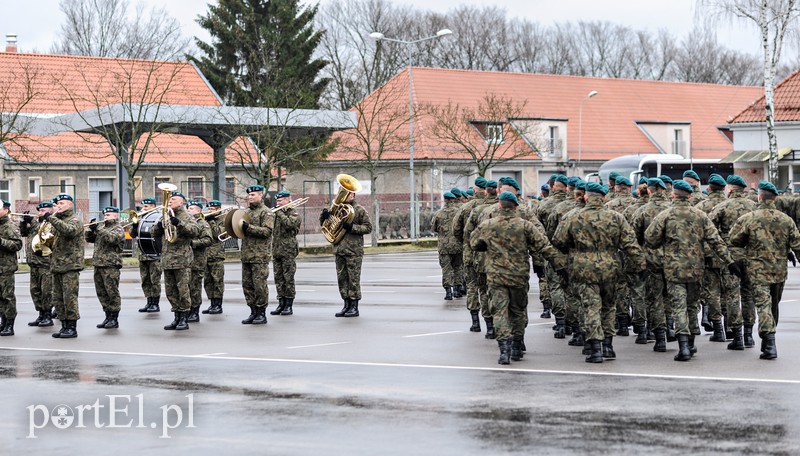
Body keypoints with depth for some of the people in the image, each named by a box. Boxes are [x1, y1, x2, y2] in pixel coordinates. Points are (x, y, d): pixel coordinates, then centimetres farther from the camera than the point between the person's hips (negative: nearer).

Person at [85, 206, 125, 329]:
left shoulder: (118, 229, -1)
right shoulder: (102, 226, 19)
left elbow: (112, 238, -21)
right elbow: (88, 238, 18)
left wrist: (98, 229, -21)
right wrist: (91, 228, 0)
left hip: (111, 265, -7)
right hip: (98, 264, 7)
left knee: (112, 292, -5)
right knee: (102, 293, 9)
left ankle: (114, 319, -1)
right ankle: (108, 317, 16)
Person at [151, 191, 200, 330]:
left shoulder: (186, 217, -1)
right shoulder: (166, 217, 18)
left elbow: (195, 231, -16)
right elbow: (154, 233, 17)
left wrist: (179, 223, -26)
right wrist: (159, 226, -5)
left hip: (182, 260, -7)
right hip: (167, 260, 7)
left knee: (183, 290, -6)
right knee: (170, 291, 8)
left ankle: (184, 319, -1)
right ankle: (176, 318, 15)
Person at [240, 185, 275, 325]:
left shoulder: (266, 212, -5)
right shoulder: (247, 212, 19)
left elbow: (267, 231, -17)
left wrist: (249, 228, -21)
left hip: (260, 255, -8)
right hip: (246, 254, 8)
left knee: (259, 285, -6)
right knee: (247, 284, 8)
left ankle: (262, 313, 0)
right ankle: (253, 312, 15)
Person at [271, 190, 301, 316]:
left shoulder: (294, 214, -2)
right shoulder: (278, 213, 18)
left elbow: (289, 223, -22)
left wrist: (279, 213, -13)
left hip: (288, 250, -6)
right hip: (276, 251, 6)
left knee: (288, 278, -4)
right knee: (278, 278, 5)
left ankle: (289, 305, -1)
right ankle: (281, 303, 10)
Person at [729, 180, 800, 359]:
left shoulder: (747, 219, -8)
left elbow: (734, 240, -1)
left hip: (757, 270, -3)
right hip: (780, 271, 3)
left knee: (763, 305, -7)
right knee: (774, 305, 18)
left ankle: (769, 343, -22)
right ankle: (768, 343, 29)